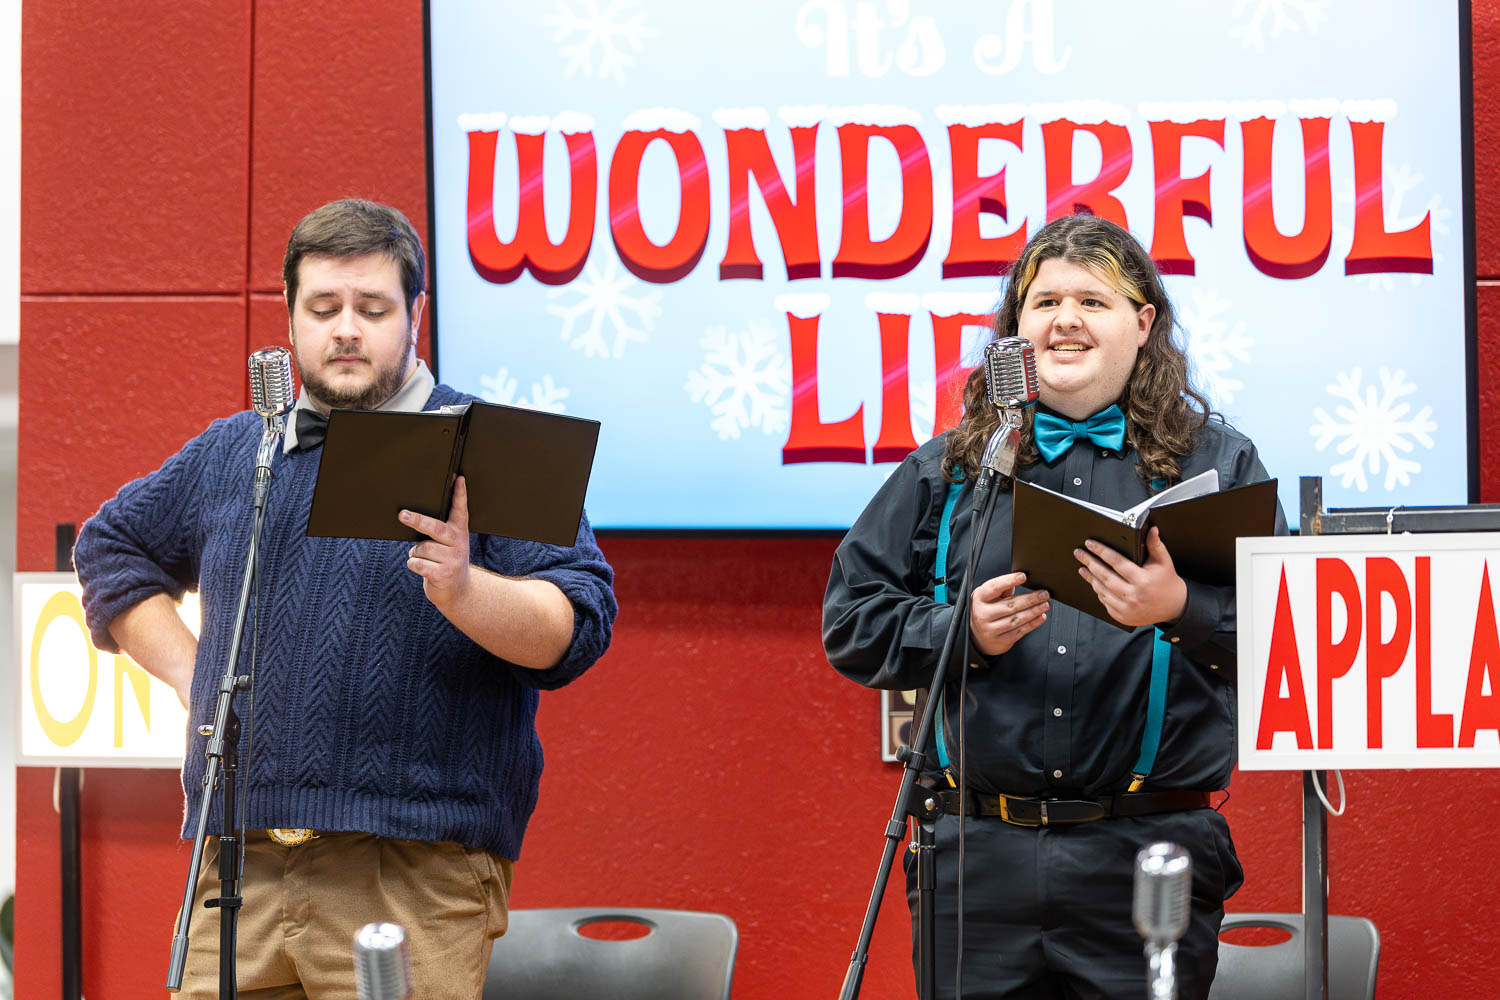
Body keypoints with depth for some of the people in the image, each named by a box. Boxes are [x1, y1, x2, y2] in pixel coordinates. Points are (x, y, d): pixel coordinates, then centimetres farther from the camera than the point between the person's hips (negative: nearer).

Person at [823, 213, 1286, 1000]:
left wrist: (1182, 610, -18)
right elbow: (850, 619, 12)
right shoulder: (944, 471, 13)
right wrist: (962, 631, -5)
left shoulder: (1216, 461, 8)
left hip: (1147, 856, -2)